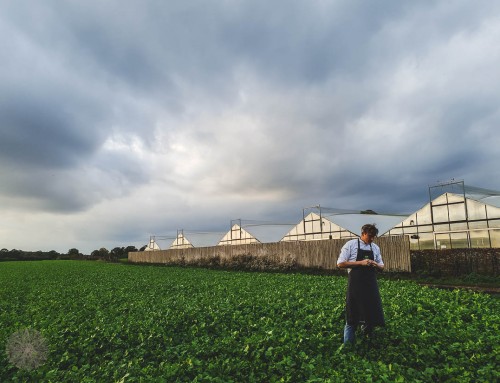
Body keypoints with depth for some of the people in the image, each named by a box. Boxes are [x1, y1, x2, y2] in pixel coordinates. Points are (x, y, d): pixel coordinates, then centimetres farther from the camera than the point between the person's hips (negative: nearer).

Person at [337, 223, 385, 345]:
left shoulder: (375, 248, 10)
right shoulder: (351, 244, -6)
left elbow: (381, 266, 17)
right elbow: (340, 263, -10)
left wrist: (376, 265, -8)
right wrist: (360, 263, -18)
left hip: (371, 284, 5)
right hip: (355, 284, -5)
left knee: (373, 313, 10)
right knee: (352, 316, 2)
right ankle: (348, 344, 16)